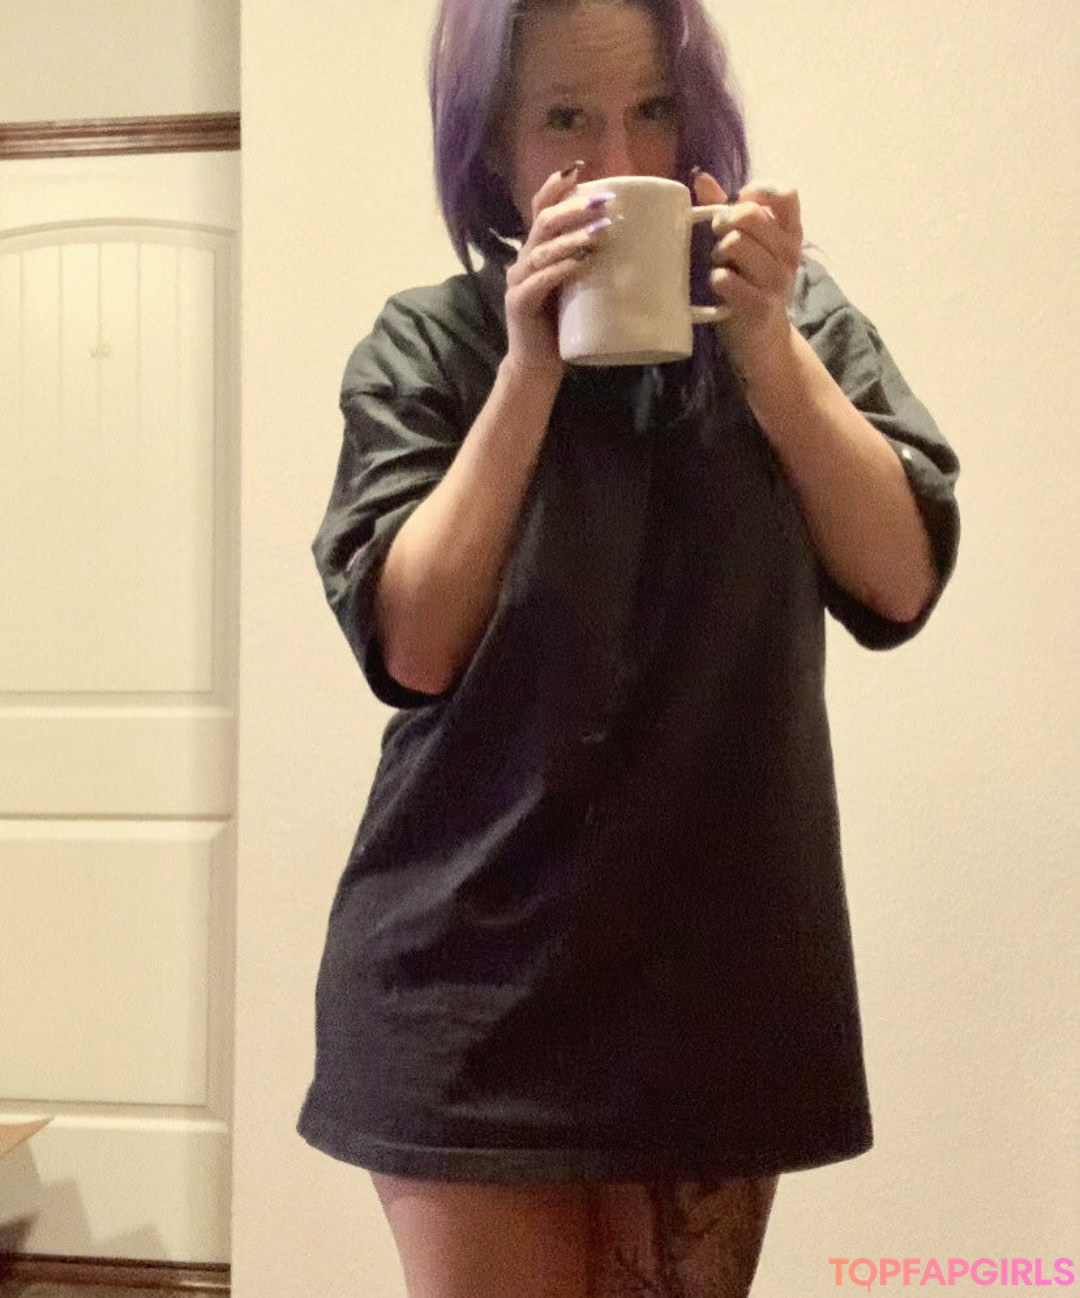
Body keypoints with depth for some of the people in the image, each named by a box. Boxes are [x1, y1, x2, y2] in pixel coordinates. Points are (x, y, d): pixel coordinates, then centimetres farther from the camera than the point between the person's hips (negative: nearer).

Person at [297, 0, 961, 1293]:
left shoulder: (792, 315, 4)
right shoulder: (425, 346, -1)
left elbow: (900, 582, -5)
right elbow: (414, 644, -12)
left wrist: (762, 341, -13)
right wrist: (530, 365, -16)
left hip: (722, 971, 2)